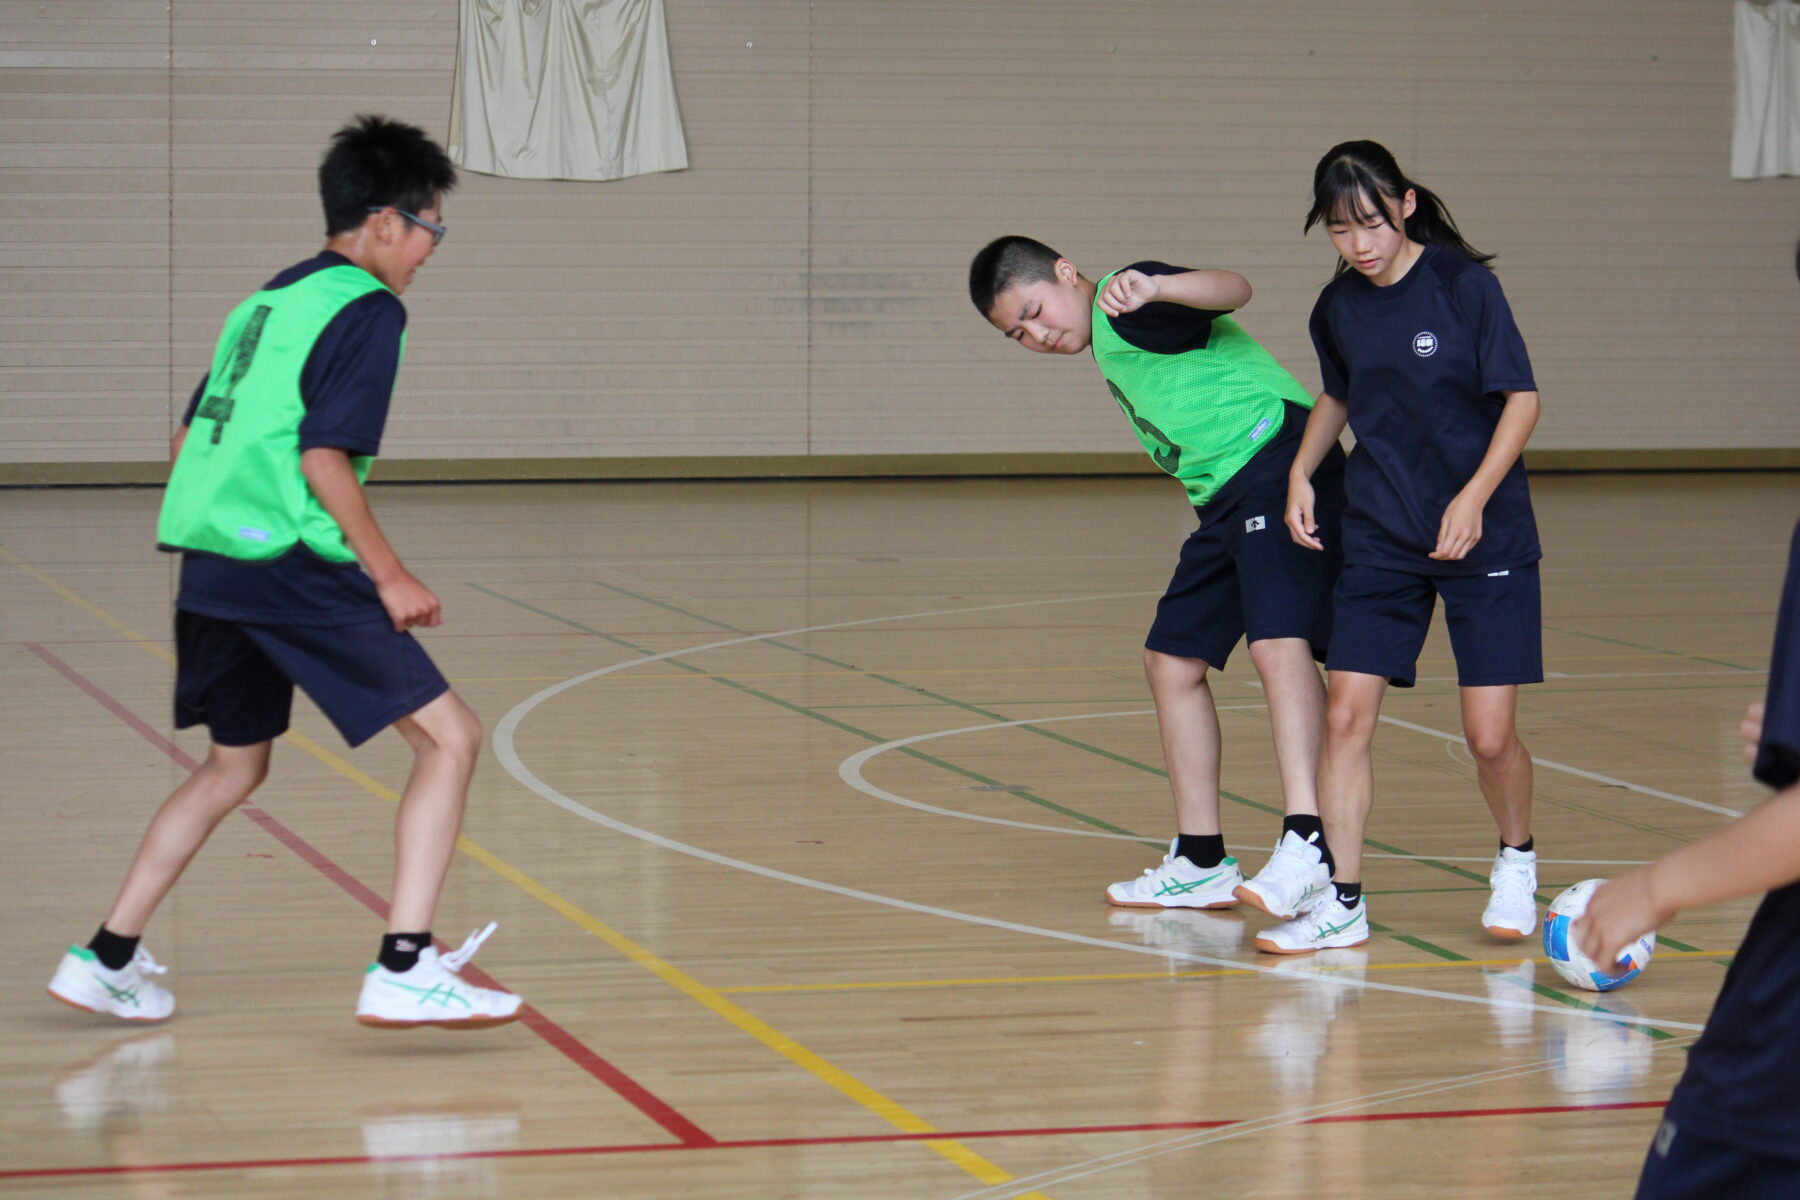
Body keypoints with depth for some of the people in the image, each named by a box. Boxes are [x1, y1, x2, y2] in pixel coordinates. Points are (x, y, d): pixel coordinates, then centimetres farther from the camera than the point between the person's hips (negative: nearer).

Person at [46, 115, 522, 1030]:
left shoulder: (268, 300, 19)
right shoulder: (367, 309, -6)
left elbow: (192, 438, 22)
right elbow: (323, 454, -16)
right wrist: (390, 577, -12)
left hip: (210, 566, 9)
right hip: (295, 568, -9)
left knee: (235, 765, 25)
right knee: (450, 737, -5)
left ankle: (107, 958, 26)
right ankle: (404, 970, -15)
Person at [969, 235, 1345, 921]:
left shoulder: (1127, 308, -7)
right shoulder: (1106, 347, 21)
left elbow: (1233, 289, -27)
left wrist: (1155, 289, -45)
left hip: (1276, 460, -11)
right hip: (1225, 500, 11)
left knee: (1277, 643, -27)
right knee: (1173, 661, 13)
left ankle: (1305, 842, -41)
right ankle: (1200, 864, 20)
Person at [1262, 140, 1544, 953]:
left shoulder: (1464, 284, -12)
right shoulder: (1337, 309, 3)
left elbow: (1522, 398, -10)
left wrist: (1475, 496, -21)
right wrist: (1301, 473, 7)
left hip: (1484, 532, -4)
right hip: (1378, 540, 4)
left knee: (1490, 735, -5)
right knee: (1345, 716, -6)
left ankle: (1516, 860, 24)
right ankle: (1343, 902, 2)